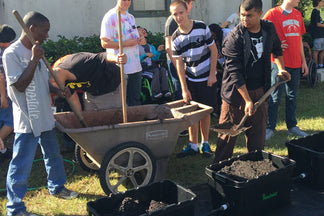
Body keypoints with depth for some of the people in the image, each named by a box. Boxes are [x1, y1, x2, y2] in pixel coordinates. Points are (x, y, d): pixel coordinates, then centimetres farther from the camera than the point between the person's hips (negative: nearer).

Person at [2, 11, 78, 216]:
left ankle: (57, 187, 43)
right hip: (27, 121, -8)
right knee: (21, 165, 0)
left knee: (53, 154, 22)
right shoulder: (12, 53, -15)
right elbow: (20, 85, -21)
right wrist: (34, 59, -22)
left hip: (45, 116, 9)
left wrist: (58, 91, 0)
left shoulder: (35, 51, 10)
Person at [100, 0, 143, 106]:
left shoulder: (130, 17, 16)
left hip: (135, 67, 7)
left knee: (135, 99, 12)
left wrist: (139, 40, 2)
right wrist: (125, 43, -18)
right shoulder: (110, 17, -7)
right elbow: (105, 43, -14)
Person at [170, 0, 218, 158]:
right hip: (190, 79, 2)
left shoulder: (202, 27, -10)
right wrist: (184, 88, -6)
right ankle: (193, 145, 15)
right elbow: (179, 63, -2)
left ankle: (205, 143, 20)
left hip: (207, 78, -2)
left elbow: (213, 50, -3)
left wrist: (212, 74, -7)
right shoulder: (176, 38, -4)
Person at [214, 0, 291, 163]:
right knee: (228, 133, 2)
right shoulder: (234, 38, -16)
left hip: (259, 91, 5)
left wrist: (281, 69, 12)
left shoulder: (269, 29, 2)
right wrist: (247, 100, -22)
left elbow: (276, 49, 25)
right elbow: (235, 73, -18)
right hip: (236, 92, -5)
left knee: (258, 132, 13)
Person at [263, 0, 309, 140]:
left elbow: (299, 39, 18)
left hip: (295, 63, 6)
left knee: (292, 96, 13)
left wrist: (303, 61, 15)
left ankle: (292, 126, 24)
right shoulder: (273, 13, -7)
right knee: (275, 96, -1)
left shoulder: (297, 14, 13)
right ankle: (270, 128, 10)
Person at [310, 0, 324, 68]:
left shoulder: (317, 11, 18)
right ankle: (316, 65, -2)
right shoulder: (315, 12, -12)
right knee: (316, 50, -5)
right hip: (317, 35, -10)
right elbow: (317, 24, -16)